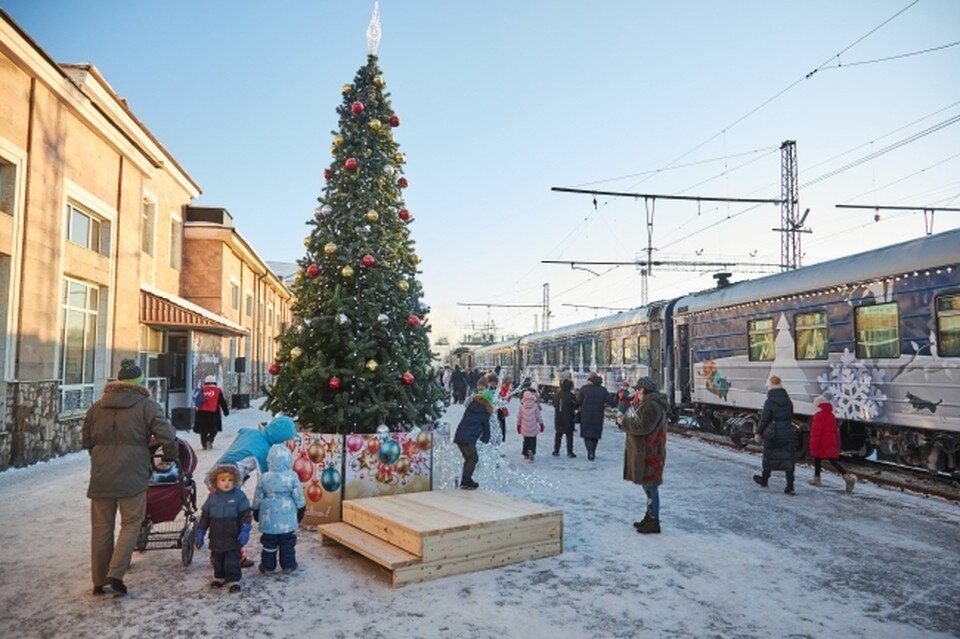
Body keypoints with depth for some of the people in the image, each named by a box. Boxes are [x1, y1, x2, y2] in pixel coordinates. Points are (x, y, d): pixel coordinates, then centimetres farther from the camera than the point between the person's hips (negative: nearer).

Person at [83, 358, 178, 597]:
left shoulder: (97, 406, 11)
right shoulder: (147, 405, -5)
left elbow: (86, 439, 19)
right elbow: (167, 435, -11)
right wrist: (169, 458, 7)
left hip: (100, 477, 5)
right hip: (132, 476, -5)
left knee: (101, 527, 13)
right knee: (131, 524, 6)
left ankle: (100, 582, 20)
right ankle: (115, 574, -5)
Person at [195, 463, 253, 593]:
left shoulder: (239, 496, -10)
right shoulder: (212, 497, 1)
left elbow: (246, 514, -9)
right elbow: (205, 516, 9)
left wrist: (245, 531, -16)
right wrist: (200, 532, 7)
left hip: (233, 537, -4)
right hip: (216, 537, 4)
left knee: (232, 561, 1)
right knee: (217, 559, 18)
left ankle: (233, 580, 13)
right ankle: (219, 577, 37)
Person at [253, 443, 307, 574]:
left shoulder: (264, 478, -10)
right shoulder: (292, 477, -13)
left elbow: (257, 499, 0)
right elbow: (299, 498, -6)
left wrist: (256, 514, 16)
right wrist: (301, 511, 10)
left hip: (268, 519, 1)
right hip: (287, 519, -1)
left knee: (269, 543, 14)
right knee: (287, 543, 13)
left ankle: (267, 566, 23)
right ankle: (288, 565, 20)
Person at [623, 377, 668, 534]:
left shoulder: (652, 406, -18)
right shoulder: (648, 403, 16)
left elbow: (644, 427, -24)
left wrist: (625, 423, -12)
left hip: (649, 452, -11)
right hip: (644, 451, 11)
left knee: (650, 486, -5)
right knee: (648, 486, 17)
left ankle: (653, 522, 2)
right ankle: (649, 517, 27)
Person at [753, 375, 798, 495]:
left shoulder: (769, 402, -14)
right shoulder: (788, 401, 2)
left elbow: (764, 419, -13)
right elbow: (791, 417, 10)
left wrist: (758, 432, -4)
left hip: (773, 434, -3)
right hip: (788, 434, 3)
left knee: (768, 457, 14)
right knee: (788, 459, 3)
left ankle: (764, 480, 32)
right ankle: (790, 487, -2)